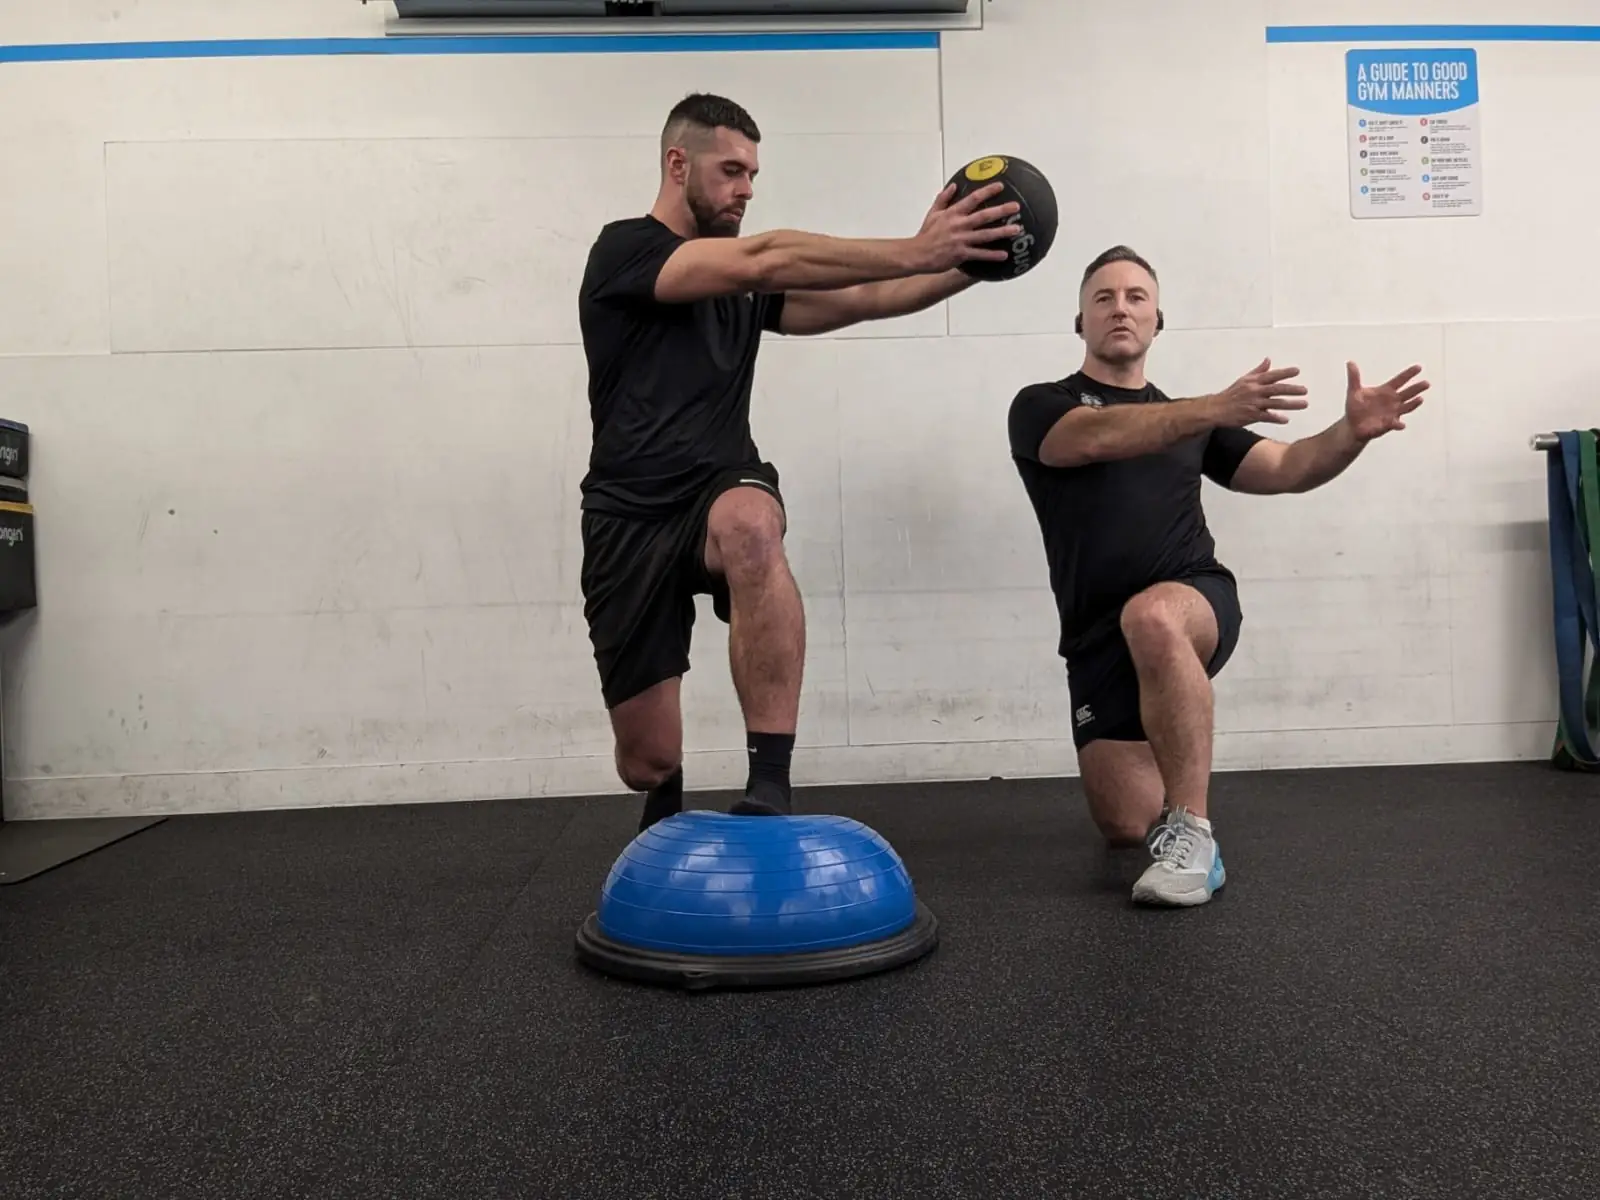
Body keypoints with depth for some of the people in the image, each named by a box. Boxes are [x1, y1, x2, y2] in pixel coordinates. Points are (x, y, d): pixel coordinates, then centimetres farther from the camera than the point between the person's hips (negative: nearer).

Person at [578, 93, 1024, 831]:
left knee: (750, 526, -39)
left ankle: (770, 793, -33)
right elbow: (765, 260, -21)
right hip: (633, 519, -3)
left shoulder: (745, 287, 16)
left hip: (722, 493, 3)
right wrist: (914, 250, -26)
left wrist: (965, 267, -7)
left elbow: (855, 301, 7)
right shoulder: (624, 251, -6)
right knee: (648, 760, -2)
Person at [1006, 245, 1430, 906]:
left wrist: (1352, 431, -12)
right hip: (1097, 637, 0)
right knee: (1126, 825, -5)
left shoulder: (1187, 420, 19)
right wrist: (1218, 408, -31)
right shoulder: (1041, 407, 6)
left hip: (1194, 602, 0)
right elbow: (1099, 437, -17)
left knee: (1150, 618, -39)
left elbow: (1288, 469, 10)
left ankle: (1193, 836, -28)